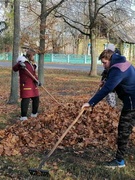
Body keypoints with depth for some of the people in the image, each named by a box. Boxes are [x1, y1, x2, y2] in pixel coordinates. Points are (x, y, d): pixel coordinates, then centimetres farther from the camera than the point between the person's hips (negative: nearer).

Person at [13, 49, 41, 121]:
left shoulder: (33, 64, 17)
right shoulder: (23, 62, -9)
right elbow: (14, 69, -17)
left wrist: (37, 80, 2)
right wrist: (19, 65, -37)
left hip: (33, 84, 9)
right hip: (25, 84, -9)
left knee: (36, 99, 15)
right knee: (25, 99, -11)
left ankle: (34, 113, 32)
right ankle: (23, 116, -4)